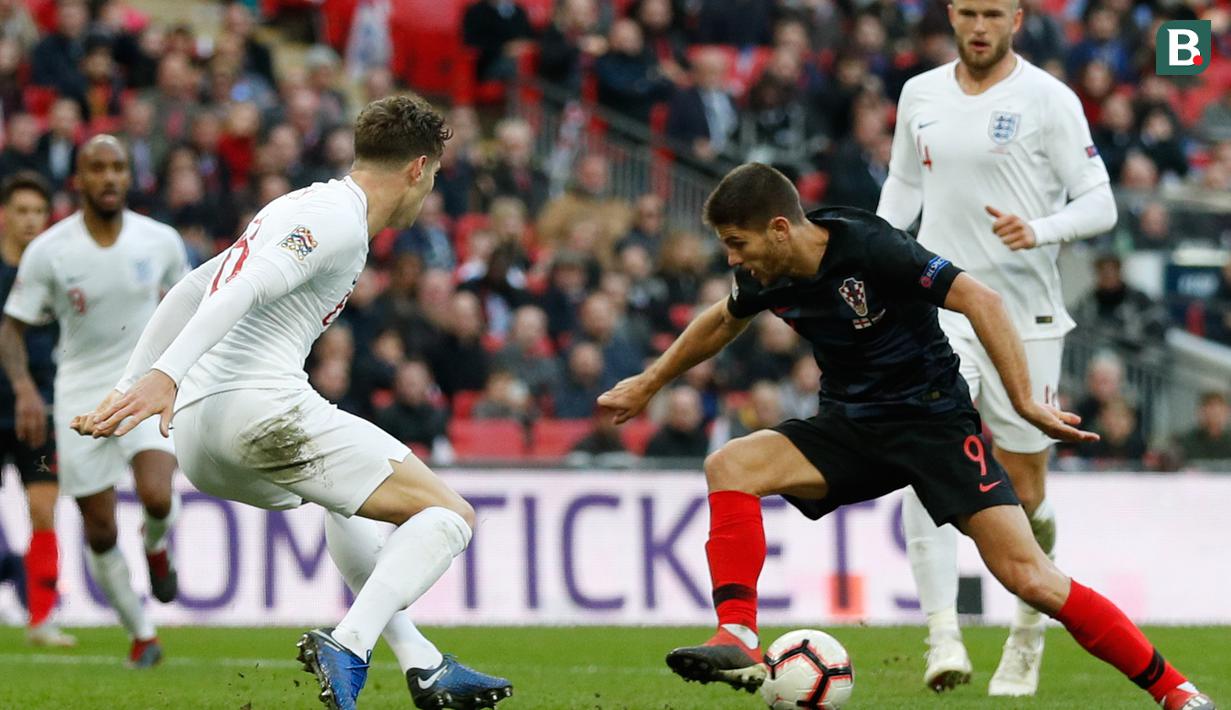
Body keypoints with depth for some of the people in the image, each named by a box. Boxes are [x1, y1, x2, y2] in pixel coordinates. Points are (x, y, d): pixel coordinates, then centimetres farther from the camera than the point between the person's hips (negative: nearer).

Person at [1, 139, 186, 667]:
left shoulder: (161, 241, -5)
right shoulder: (47, 251, -10)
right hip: (81, 395, 0)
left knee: (156, 497, -25)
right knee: (99, 533, 3)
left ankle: (156, 544, 12)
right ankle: (142, 637, 22)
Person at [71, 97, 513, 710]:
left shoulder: (300, 209, 26)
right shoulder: (336, 219, -5)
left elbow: (189, 290, 29)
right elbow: (243, 291, -19)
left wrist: (130, 383, 31)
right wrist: (165, 376, -30)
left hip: (195, 431, 10)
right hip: (262, 406, -10)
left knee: (344, 502, 36)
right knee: (448, 515, -7)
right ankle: (347, 648, -27)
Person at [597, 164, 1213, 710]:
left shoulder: (871, 249, -23)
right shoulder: (767, 277, -3)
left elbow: (980, 301, -23)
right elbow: (723, 321, 21)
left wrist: (1025, 402, -28)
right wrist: (648, 384, 29)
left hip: (933, 418, -6)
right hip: (849, 427, 6)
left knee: (1028, 577, -17)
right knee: (730, 465, -18)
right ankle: (738, 642, -23)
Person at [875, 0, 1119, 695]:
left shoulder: (1050, 100, -5)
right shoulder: (920, 95, 8)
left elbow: (1099, 204, -6)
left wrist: (1039, 231, -25)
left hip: (1024, 317, -2)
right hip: (940, 308, 2)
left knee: (1025, 493, 6)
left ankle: (1029, 635, 30)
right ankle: (944, 638, -23)